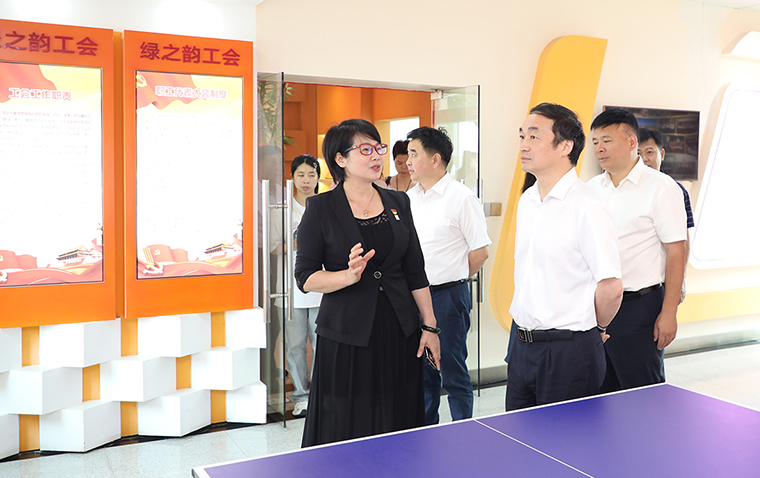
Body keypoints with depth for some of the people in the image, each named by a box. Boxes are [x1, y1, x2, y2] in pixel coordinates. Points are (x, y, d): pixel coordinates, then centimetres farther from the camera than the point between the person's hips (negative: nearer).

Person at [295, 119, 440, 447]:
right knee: (347, 432, 4)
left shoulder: (398, 202, 8)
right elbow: (305, 277, -6)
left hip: (400, 333, 4)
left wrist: (429, 325, 7)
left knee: (399, 427, 10)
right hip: (345, 336, -3)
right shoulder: (320, 208, -4)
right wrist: (349, 275, -22)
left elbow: (415, 271, 10)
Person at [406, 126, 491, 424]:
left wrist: (451, 279, -1)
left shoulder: (461, 198, -10)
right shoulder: (409, 198, 11)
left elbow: (480, 251, -9)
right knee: (421, 369, 17)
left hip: (447, 297, -7)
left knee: (453, 372, 2)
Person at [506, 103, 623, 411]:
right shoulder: (526, 201, 9)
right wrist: (523, 318, 13)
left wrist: (595, 328, -2)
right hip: (522, 347, 8)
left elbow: (611, 286, -17)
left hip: (569, 351, -7)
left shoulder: (587, 207, -17)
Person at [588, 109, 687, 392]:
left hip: (639, 307, -5)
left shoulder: (662, 188, -7)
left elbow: (676, 253, -10)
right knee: (601, 393, 14)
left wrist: (668, 312, -14)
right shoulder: (591, 188, 9)